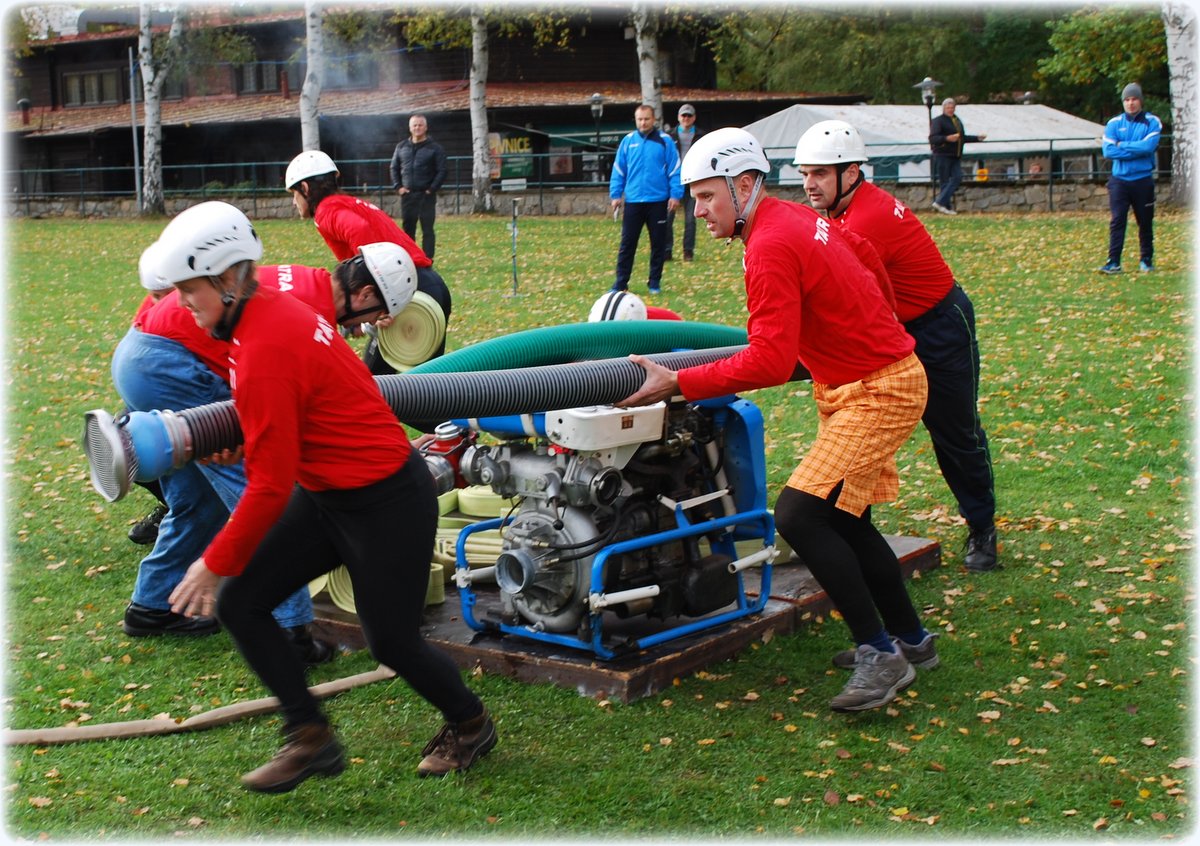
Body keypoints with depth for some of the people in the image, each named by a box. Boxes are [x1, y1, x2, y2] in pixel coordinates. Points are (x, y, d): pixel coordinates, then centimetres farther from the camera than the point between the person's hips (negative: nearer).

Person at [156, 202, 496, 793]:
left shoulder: (264, 351, -27)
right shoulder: (271, 310, 0)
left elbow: (272, 485, -23)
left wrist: (215, 562, -13)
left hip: (385, 505, -10)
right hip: (325, 495, 10)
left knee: (390, 640, 5)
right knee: (237, 603, 3)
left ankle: (471, 725, 33)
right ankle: (309, 738, 14)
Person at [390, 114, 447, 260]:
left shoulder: (435, 148, -2)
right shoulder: (402, 147, 10)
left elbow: (441, 171, -4)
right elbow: (394, 168, 15)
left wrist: (432, 189, -10)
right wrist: (398, 187, 3)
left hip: (426, 195, -4)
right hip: (407, 195, 4)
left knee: (427, 229, -3)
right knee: (407, 229, 8)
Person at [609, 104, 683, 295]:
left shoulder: (664, 141, -1)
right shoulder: (627, 141, 5)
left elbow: (675, 170, -1)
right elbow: (618, 170, 9)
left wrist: (675, 195, -7)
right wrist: (615, 194, 4)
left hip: (658, 201, -1)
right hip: (633, 201, 1)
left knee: (658, 243, 7)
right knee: (627, 243, 2)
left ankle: (655, 282, 18)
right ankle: (620, 283, 8)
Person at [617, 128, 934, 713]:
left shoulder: (770, 245, -22)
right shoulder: (800, 220, 7)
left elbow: (769, 362, -29)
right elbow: (873, 283, 18)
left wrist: (677, 383, -29)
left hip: (878, 391, -10)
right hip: (854, 384, 10)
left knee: (798, 515, -18)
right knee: (843, 520, 17)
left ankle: (880, 656, -8)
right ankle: (910, 637, 32)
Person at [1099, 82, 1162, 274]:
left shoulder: (1152, 122, 1)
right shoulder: (1114, 123, 4)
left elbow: (1148, 146, -16)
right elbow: (1108, 151, -9)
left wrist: (1123, 146, -9)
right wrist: (1136, 150, -12)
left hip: (1143, 181, 0)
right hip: (1119, 180, 0)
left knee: (1145, 222, 9)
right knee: (1116, 221, -8)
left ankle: (1147, 260, 20)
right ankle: (1113, 262, -10)